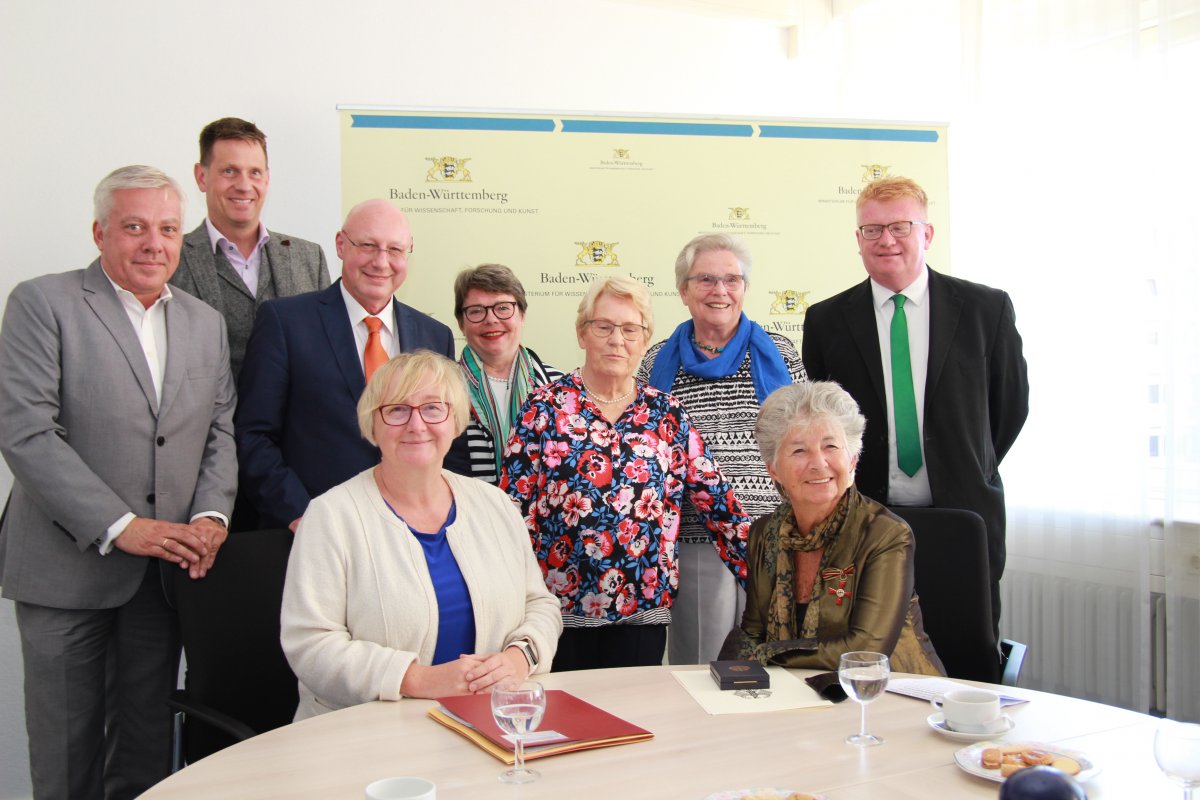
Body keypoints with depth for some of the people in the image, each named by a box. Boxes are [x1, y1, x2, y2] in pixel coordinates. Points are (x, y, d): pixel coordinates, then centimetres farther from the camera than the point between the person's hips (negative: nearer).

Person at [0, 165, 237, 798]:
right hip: (68, 566, -4)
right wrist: (119, 527, -17)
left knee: (147, 748, 13)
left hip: (167, 570, 4)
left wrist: (210, 515, -7)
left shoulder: (206, 323, 11)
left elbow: (220, 431, 11)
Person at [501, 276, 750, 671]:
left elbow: (716, 501, 5)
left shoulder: (668, 414, 6)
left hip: (641, 608, 2)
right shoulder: (546, 407, -1)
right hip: (560, 606, -2)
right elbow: (514, 505, -3)